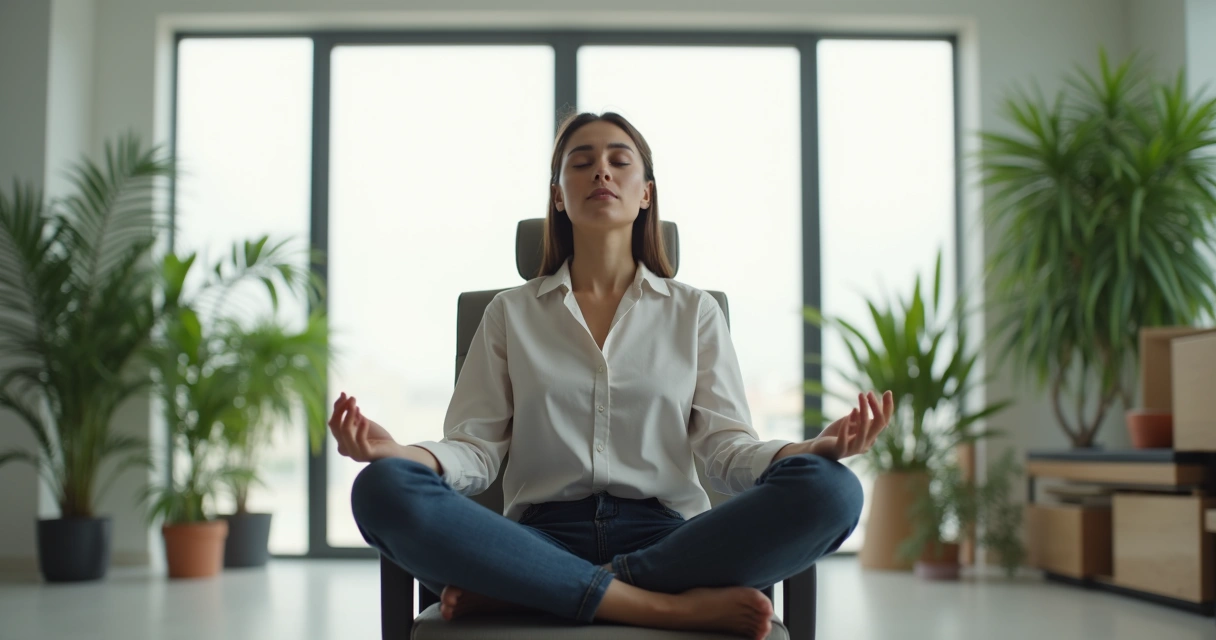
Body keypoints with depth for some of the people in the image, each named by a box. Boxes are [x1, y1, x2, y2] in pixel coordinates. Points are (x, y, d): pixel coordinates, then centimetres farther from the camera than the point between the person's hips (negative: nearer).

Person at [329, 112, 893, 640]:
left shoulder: (694, 311, 16)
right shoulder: (510, 313, 16)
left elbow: (726, 448, 6)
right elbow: (476, 449, 7)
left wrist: (819, 447, -15)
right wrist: (397, 452, -15)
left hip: (667, 535, 1)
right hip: (544, 538, 0)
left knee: (830, 490, -29)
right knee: (382, 490, -29)